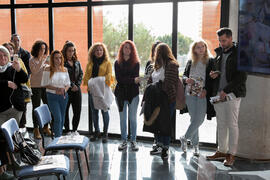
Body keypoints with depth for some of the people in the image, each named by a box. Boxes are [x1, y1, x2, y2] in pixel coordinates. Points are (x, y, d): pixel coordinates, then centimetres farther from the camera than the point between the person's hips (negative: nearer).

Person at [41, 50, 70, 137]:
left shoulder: (65, 70, 6)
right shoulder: (48, 70, -5)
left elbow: (68, 83, 11)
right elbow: (44, 84, -5)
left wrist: (64, 90, -10)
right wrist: (56, 89, -15)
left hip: (63, 96, 4)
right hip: (52, 96, -4)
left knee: (62, 119, 11)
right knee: (58, 118, -11)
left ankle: (59, 136, 26)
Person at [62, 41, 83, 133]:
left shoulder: (77, 62, 13)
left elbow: (81, 74, 11)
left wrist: (77, 85, -3)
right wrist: (72, 85, -12)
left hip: (76, 90, 5)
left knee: (77, 111, 5)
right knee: (65, 111, 3)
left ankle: (74, 130, 17)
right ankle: (67, 130, 14)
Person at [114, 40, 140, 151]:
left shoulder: (136, 63, 2)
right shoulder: (117, 63, 4)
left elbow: (136, 78, -7)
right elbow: (118, 78, -7)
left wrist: (125, 80, -26)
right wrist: (133, 80, -19)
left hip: (133, 93, -1)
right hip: (121, 93, 1)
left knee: (133, 118, 4)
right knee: (122, 118, 7)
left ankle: (133, 141, 14)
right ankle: (124, 141, 16)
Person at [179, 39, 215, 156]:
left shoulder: (210, 62, 2)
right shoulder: (190, 62, 12)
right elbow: (184, 75, 15)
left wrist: (206, 89, -15)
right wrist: (186, 79, -8)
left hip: (202, 94, -2)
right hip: (190, 94, 2)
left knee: (199, 119, -7)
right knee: (193, 119, 5)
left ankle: (184, 138, 13)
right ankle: (195, 145, 17)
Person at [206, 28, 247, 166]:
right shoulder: (219, 52, 16)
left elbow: (241, 77, -11)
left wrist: (226, 90, -17)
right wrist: (215, 73, 3)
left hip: (232, 94, -6)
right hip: (218, 94, 6)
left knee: (232, 124, -1)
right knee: (221, 124, 10)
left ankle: (231, 154, 7)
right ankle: (222, 151, 20)